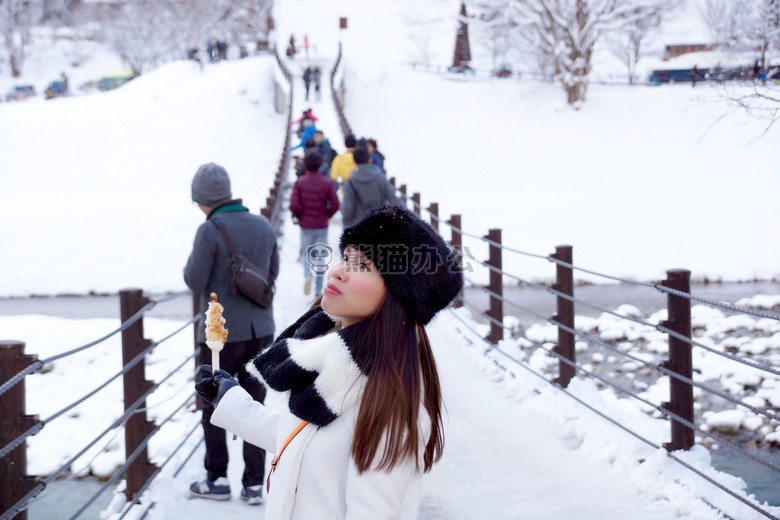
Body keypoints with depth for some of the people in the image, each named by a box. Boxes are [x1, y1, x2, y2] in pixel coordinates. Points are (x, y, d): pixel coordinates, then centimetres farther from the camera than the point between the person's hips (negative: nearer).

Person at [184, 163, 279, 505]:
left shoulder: (210, 231, -16)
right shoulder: (263, 226, 2)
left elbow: (195, 281, -12)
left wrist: (192, 261, 7)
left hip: (222, 333, -5)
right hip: (261, 330, 5)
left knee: (214, 407, 11)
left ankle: (217, 480, 17)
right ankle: (255, 483, 10)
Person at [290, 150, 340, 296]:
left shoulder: (299, 182, -7)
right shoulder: (327, 183, -7)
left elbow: (293, 205, -14)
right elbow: (335, 205, -11)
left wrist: (298, 215, 5)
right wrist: (327, 215, 7)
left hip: (306, 225, 0)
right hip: (322, 226, 0)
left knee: (306, 252, 16)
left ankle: (307, 274, -15)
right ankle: (318, 290, 10)